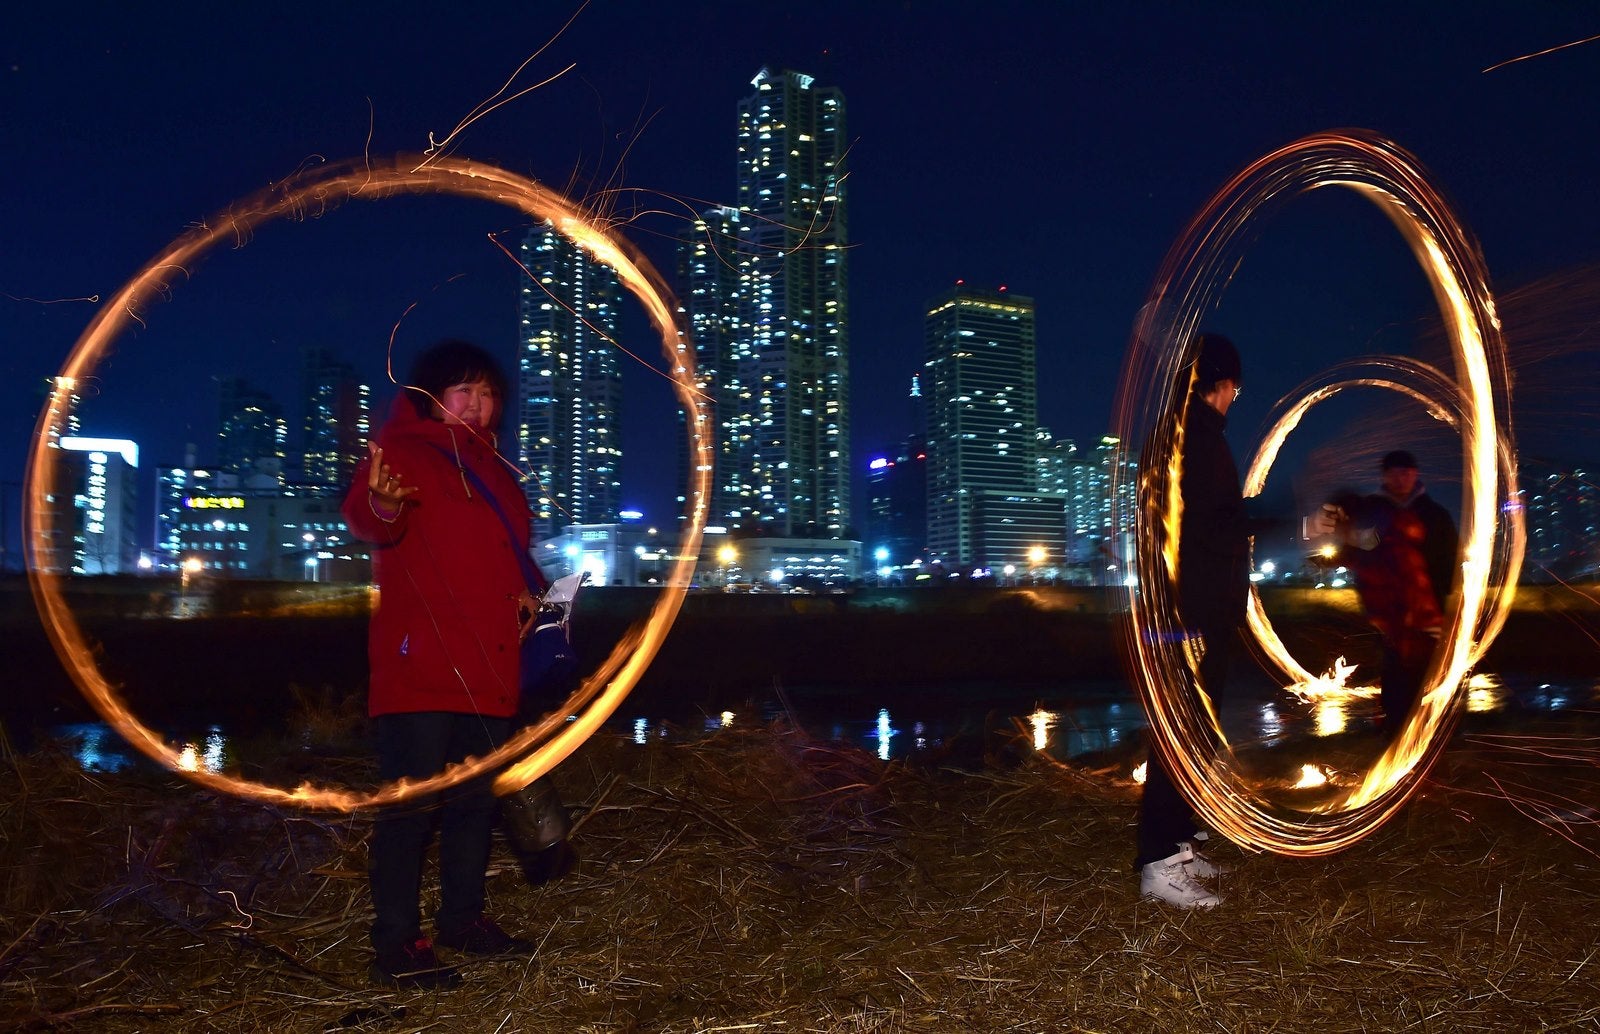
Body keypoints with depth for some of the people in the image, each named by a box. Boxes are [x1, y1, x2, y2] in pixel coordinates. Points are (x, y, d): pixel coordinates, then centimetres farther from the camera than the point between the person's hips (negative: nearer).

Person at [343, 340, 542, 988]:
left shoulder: (490, 468, 20)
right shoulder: (405, 450, -3)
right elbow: (365, 518, -24)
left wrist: (522, 593, 16)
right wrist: (382, 506, -46)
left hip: (487, 666, 8)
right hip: (421, 661, -8)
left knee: (476, 797, 16)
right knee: (414, 798, -7)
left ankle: (462, 918, 30)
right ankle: (395, 945, 4)